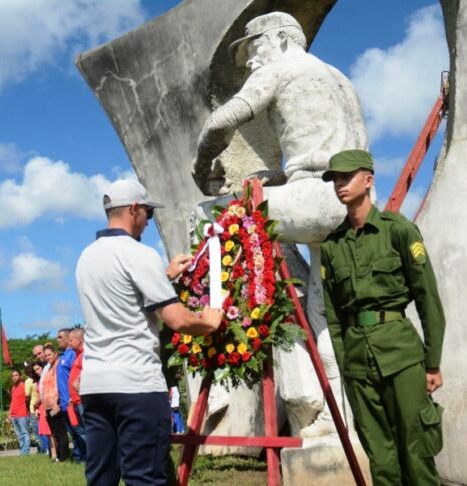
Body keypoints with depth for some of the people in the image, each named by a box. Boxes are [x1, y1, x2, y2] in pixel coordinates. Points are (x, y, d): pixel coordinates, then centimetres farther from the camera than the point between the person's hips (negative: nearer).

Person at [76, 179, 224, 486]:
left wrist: (166, 275, 33)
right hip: (136, 383, -8)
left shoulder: (87, 257, 14)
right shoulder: (139, 253, -10)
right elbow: (178, 320, -15)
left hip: (93, 383, 8)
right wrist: (209, 323, 5)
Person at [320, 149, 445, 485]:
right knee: (380, 457, 8)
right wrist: (344, 364, 6)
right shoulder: (331, 245, 10)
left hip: (400, 347, -3)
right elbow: (332, 313, 11)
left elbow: (429, 298, -2)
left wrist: (433, 362, -5)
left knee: (416, 451, -2)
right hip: (356, 354, 4)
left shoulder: (397, 228, -1)